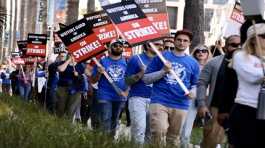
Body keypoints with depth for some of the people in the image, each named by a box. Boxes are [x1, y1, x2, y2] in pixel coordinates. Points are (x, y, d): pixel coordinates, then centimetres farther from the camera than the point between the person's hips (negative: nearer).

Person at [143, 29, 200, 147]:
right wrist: (163, 71, -10)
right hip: (159, 102, -3)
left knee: (174, 138, 8)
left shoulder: (193, 63, 11)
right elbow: (146, 79, 5)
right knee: (159, 131, -23)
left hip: (181, 105, 3)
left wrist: (193, 92, -6)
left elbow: (196, 84, 17)